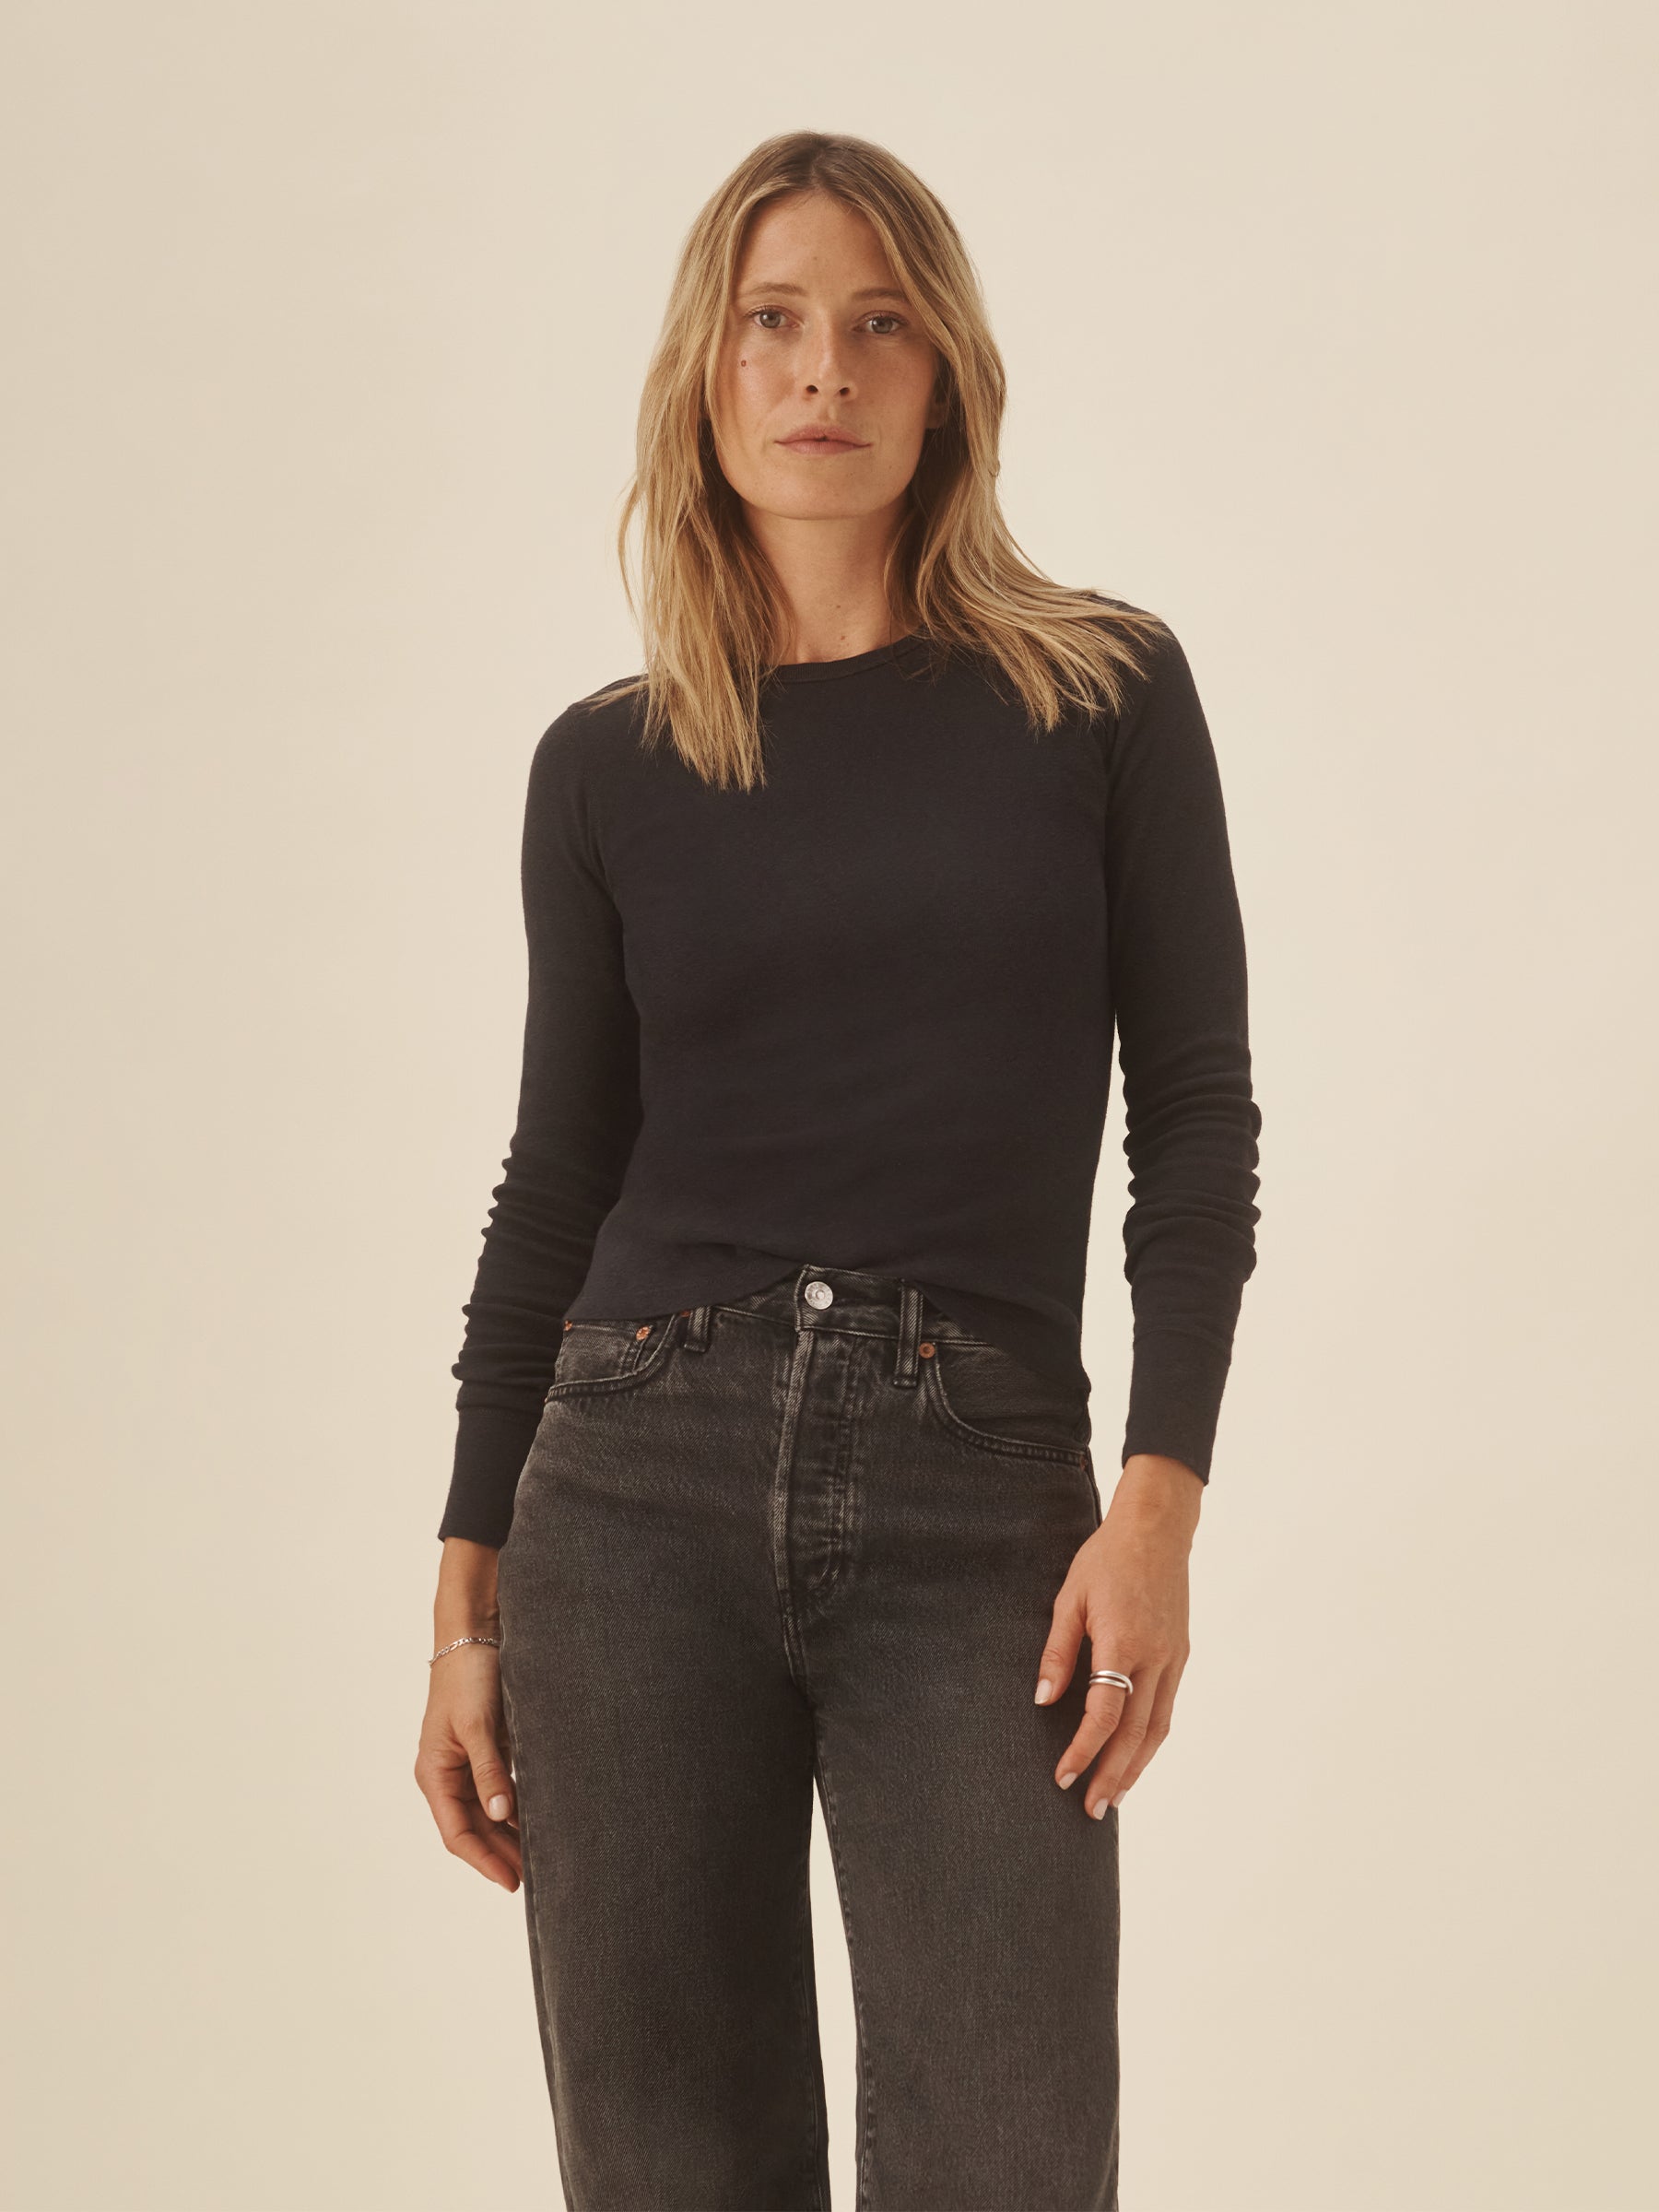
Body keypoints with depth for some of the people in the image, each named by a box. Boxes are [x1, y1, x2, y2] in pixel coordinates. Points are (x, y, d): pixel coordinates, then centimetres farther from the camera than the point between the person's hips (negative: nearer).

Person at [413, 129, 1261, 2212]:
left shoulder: (1103, 691, 4)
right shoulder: (608, 763, 9)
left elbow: (1195, 1115, 2)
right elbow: (559, 1177, 11)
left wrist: (1158, 1504, -9)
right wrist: (466, 1594, 7)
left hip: (982, 1496, -1)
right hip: (642, 1484, 2)